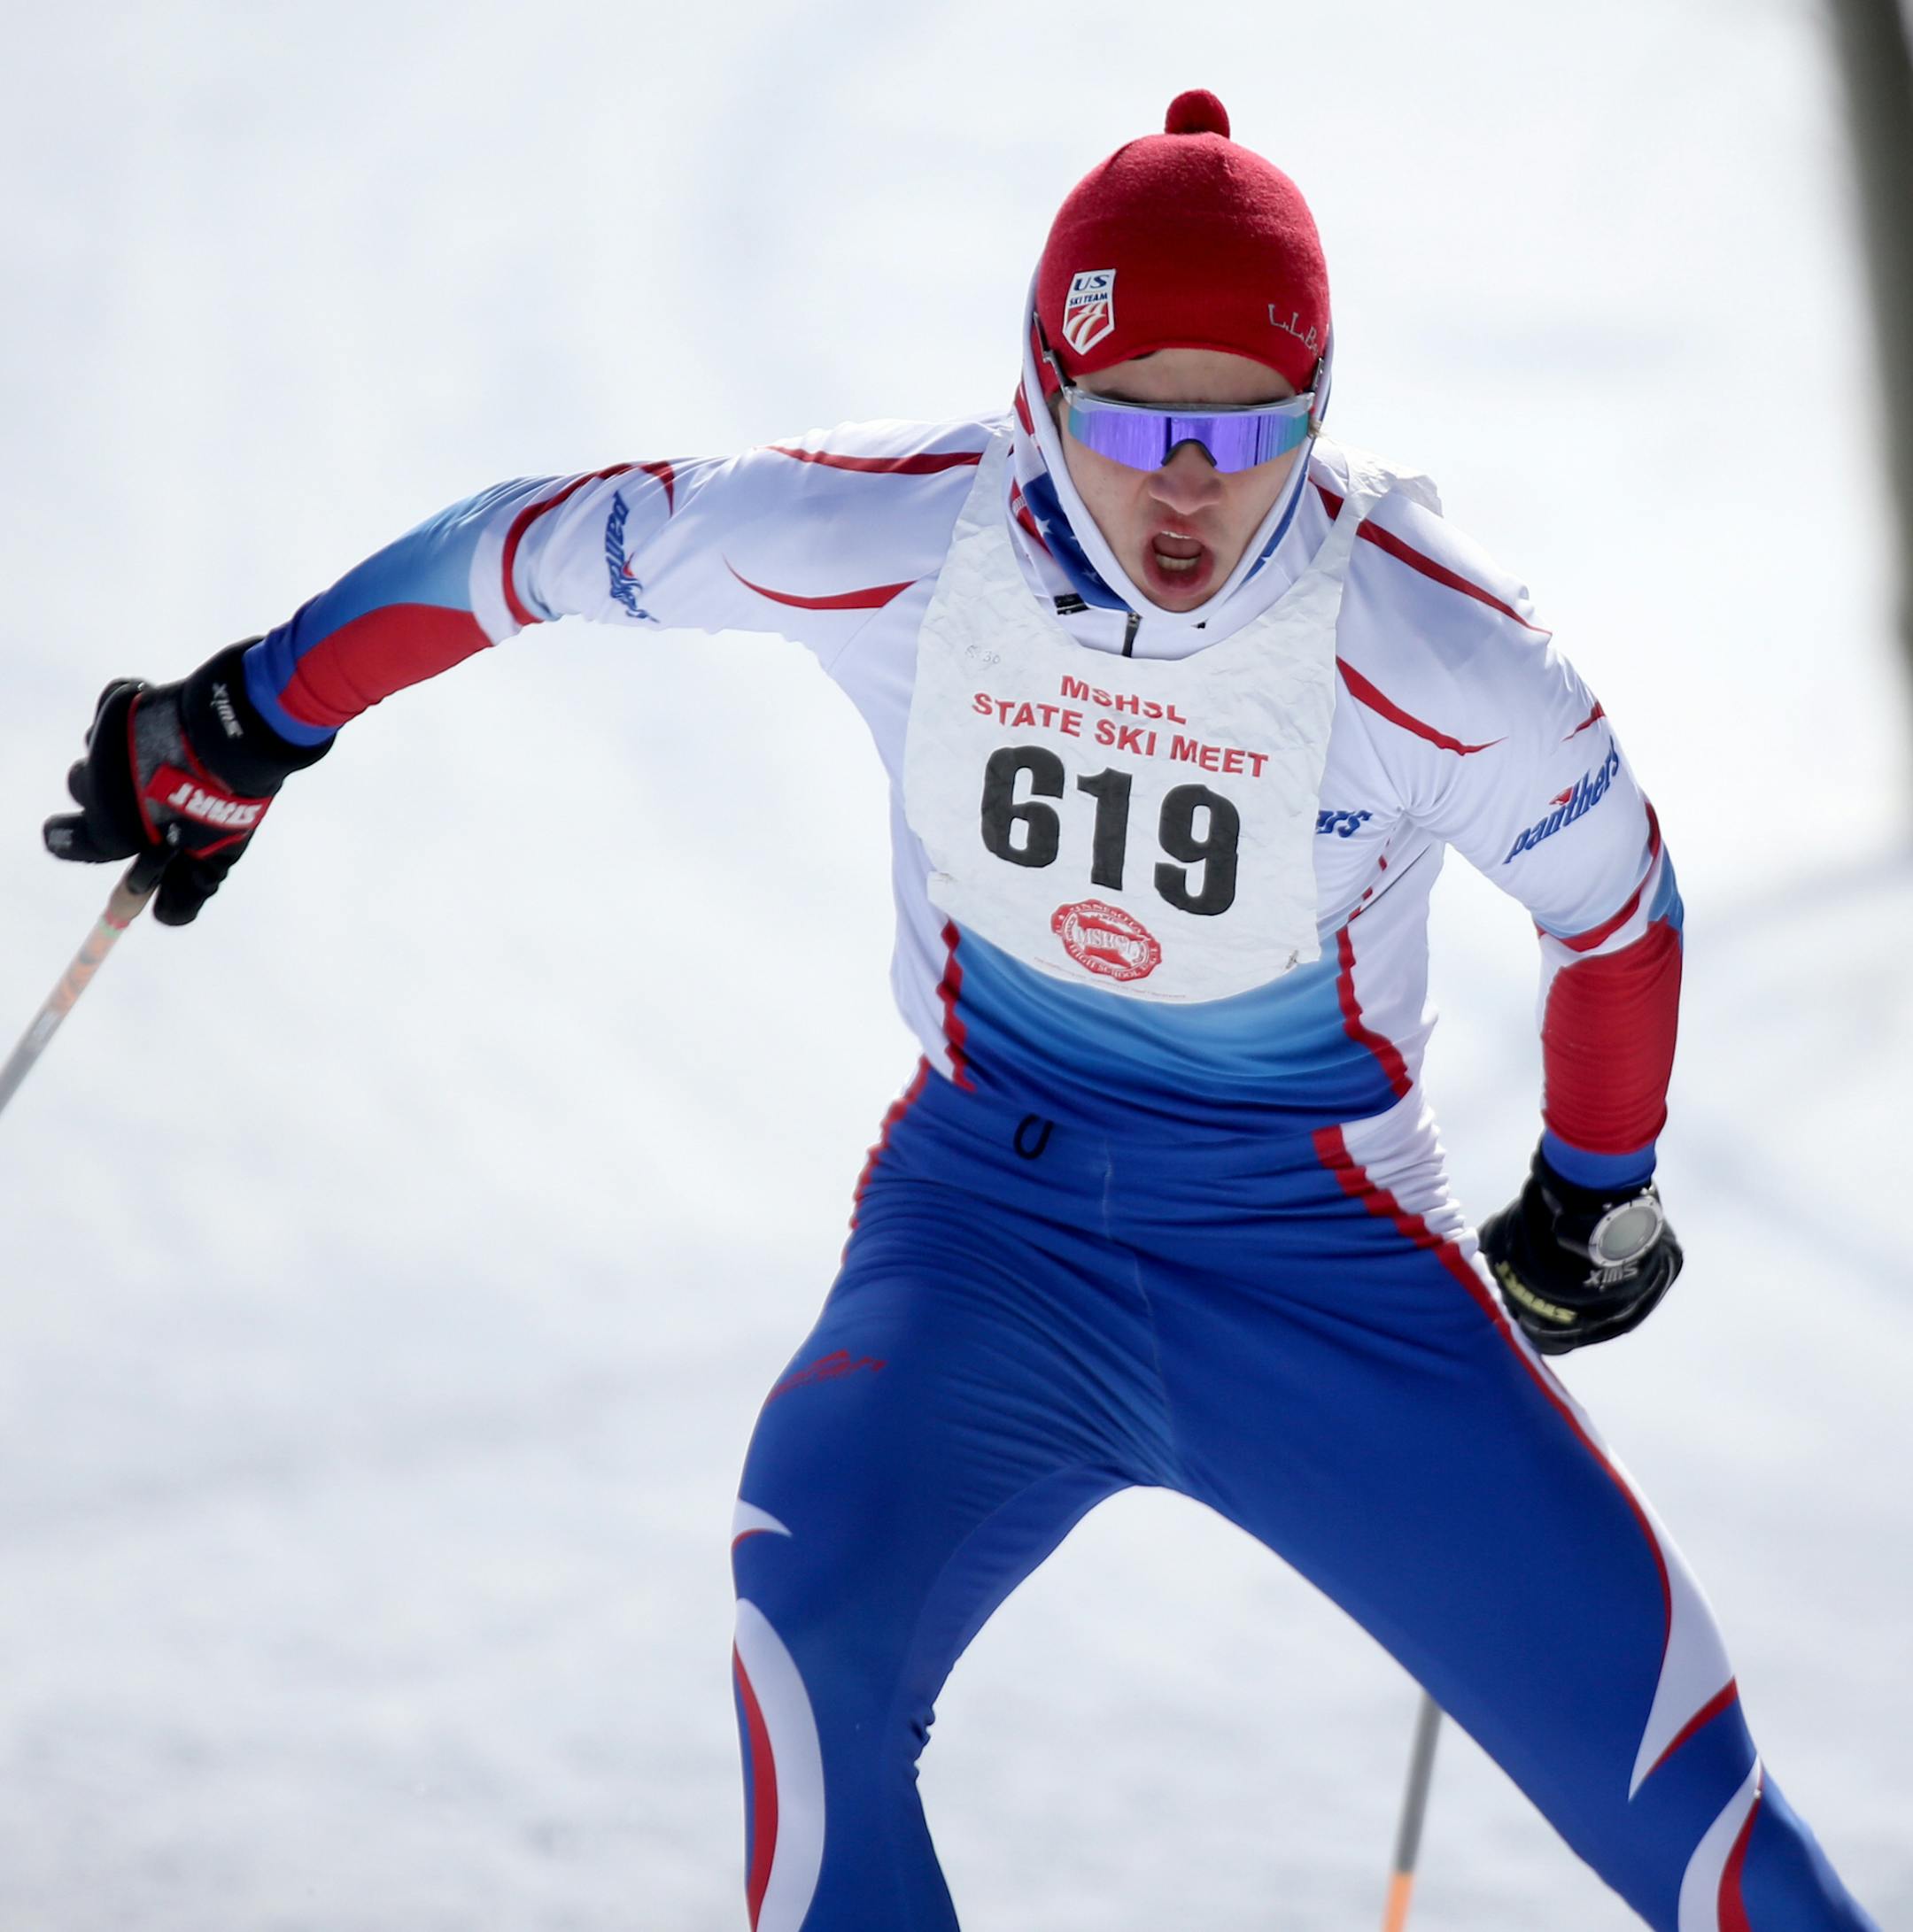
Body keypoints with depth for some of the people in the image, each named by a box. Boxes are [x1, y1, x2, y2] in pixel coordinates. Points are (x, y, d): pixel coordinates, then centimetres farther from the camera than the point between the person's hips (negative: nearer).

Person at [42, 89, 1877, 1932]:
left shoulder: (1436, 653, -18)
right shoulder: (889, 537, -16)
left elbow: (1618, 902, 2)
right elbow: (542, 545, 1)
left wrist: (1596, 1203, 16)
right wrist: (241, 727, 12)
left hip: (1319, 1257, -1)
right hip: (995, 1209, 1)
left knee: (1657, 1748, -8)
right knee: (813, 1610, -28)